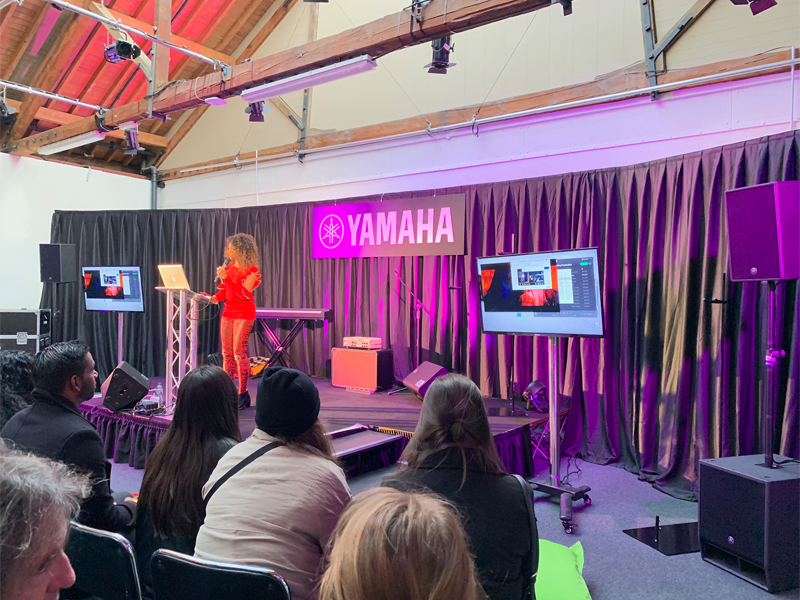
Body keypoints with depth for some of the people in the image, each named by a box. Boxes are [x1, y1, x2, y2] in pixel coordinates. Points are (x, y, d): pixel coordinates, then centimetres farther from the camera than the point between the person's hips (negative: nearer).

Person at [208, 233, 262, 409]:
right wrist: (215, 297, -2)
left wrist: (226, 278, -22)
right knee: (227, 353, 5)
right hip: (228, 312, 7)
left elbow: (244, 294, -20)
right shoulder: (229, 267, 11)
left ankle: (243, 393, -1)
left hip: (244, 314, -7)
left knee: (239, 352, -9)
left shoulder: (252, 270, -10)